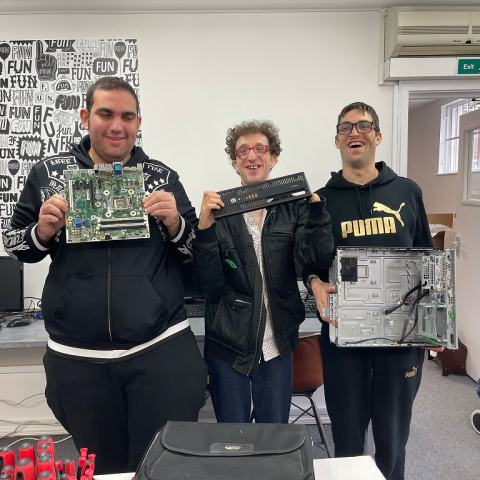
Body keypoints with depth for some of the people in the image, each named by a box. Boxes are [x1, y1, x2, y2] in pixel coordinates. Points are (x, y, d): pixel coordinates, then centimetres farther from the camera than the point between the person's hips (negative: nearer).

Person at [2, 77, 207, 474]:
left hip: (162, 350, -1)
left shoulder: (163, 177, 2)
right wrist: (44, 231, -10)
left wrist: (174, 223, -14)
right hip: (77, 357, 2)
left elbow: (195, 253, 6)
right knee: (101, 467, 21)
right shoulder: (48, 174, 4)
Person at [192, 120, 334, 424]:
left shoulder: (294, 207, 1)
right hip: (229, 345, -1)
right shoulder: (219, 210, -4)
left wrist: (316, 205, -25)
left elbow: (319, 256, -15)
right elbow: (208, 287, -10)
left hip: (277, 345, 1)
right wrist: (205, 227, -22)